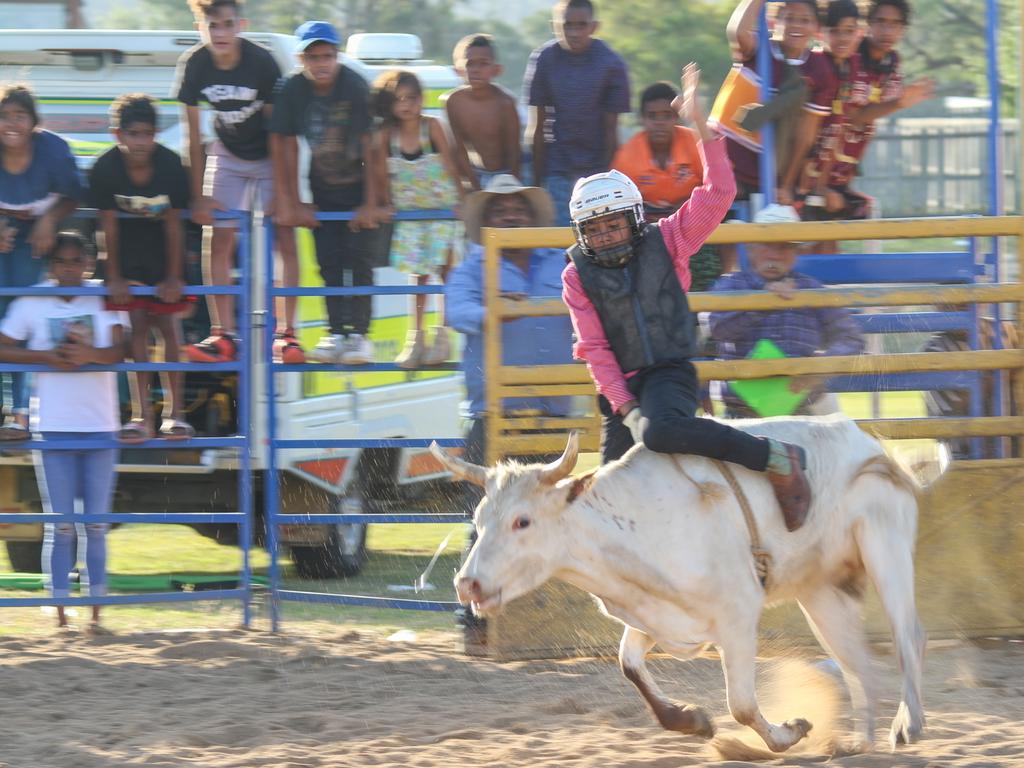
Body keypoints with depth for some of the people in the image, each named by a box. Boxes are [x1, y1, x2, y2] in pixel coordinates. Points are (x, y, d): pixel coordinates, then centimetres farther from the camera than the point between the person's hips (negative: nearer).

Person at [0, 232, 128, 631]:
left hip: (100, 427, 1)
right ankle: (60, 614, 1)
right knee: (59, 526, -2)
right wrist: (48, 357, -15)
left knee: (96, 526, 3)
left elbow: (119, 351, -7)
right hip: (54, 428, -1)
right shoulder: (33, 302, 2)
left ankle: (96, 613, 9)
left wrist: (89, 354, -28)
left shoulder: (105, 298, 3)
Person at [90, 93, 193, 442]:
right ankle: (141, 415, -5)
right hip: (126, 251, 0)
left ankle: (175, 413, 1)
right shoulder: (105, 169, -22)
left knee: (169, 326, -3)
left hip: (161, 249, 0)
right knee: (136, 325, -6)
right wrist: (114, 277, -11)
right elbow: (108, 224, -14)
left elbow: (174, 224, -15)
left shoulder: (171, 165, -23)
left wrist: (173, 277, -12)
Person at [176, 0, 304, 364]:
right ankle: (224, 335, -3)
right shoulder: (194, 65, -19)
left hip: (269, 157, -3)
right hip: (227, 154, 3)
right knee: (218, 243, -5)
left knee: (285, 239, -10)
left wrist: (281, 193, -21)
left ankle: (286, 334, -7)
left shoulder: (261, 62, -26)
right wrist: (199, 195, -12)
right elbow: (193, 135, -11)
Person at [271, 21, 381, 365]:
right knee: (329, 262, 2)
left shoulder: (355, 88, -20)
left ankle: (359, 333, -4)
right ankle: (336, 333, 9)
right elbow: (287, 149, -4)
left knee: (359, 260, -9)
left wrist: (370, 204, -18)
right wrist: (292, 204, -4)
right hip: (323, 191, 3)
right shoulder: (292, 91, -11)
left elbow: (370, 147, -18)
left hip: (359, 188, -3)